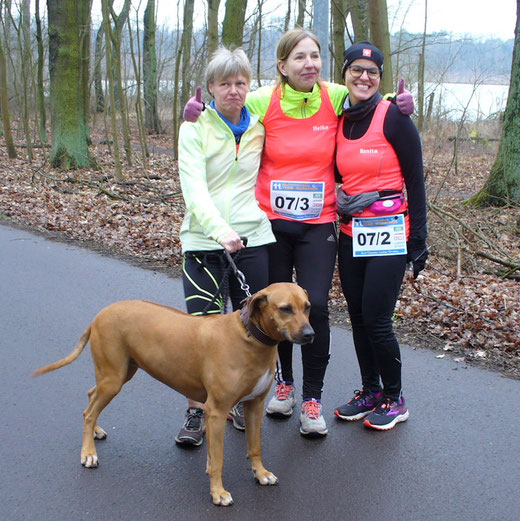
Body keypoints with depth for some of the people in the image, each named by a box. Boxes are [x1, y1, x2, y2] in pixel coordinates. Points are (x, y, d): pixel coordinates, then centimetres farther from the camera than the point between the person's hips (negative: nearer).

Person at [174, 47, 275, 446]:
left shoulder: (260, 125, 8)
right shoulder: (195, 127, -2)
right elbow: (194, 188, -14)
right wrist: (220, 230, -30)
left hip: (253, 238, 3)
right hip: (203, 240, -3)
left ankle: (242, 401, 26)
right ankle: (197, 412, 9)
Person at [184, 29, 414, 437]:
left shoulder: (337, 98, -1)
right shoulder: (262, 101, -5)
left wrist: (400, 104, -1)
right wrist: (199, 113, -10)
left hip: (318, 224, 0)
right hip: (270, 221, 1)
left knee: (315, 307, -9)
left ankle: (312, 401, 7)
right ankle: (284, 382, 34)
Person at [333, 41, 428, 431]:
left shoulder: (394, 117, -7)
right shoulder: (339, 121, 9)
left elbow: (415, 180, -7)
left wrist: (418, 239, -9)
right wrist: (340, 202, -1)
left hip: (388, 233, -5)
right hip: (350, 233, 6)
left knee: (376, 320, -5)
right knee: (358, 318, 10)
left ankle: (394, 400, 14)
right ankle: (370, 391, 27)